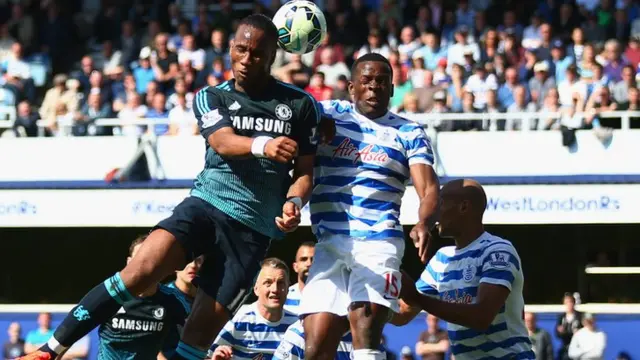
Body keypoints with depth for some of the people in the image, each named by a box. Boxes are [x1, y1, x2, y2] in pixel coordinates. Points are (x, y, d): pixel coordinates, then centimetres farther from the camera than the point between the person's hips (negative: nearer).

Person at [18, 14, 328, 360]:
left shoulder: (299, 104, 5)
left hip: (252, 229, 0)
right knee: (140, 271, -24)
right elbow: (222, 142, -13)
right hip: (206, 203, 0)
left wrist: (294, 202, -14)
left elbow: (304, 171, 9)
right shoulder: (210, 98, 6)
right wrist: (263, 146, -35)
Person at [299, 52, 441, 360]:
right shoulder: (328, 115, 13)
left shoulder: (409, 133, 9)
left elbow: (429, 188, -2)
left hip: (378, 242, -2)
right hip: (330, 243, 2)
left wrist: (424, 224, -24)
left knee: (366, 331, -22)